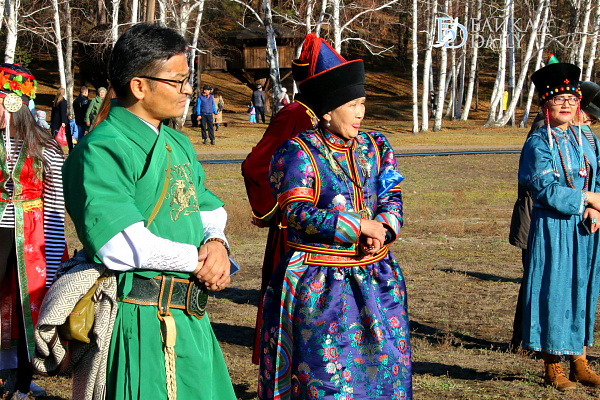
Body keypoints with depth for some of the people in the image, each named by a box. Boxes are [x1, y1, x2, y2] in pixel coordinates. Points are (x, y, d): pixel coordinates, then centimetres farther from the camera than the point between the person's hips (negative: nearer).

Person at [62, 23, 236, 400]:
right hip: (142, 321, -9)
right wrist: (196, 260, -15)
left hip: (191, 313, 9)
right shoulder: (102, 149, -15)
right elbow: (118, 244, -24)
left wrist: (216, 242, -7)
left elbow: (209, 209, 17)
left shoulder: (178, 142, 15)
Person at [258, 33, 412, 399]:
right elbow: (299, 214, -16)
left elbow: (392, 198, 7)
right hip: (321, 289, -5)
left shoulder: (376, 148, 9)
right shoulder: (298, 152, -8)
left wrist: (383, 230, -16)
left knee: (384, 369, 11)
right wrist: (359, 226, -20)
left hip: (377, 283, 6)